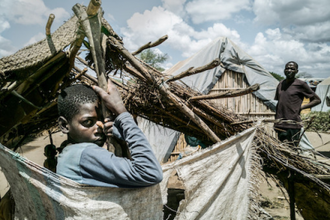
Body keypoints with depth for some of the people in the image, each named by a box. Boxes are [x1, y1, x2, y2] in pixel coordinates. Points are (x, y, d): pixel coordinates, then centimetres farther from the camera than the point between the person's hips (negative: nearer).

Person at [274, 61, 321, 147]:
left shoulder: (301, 84, -4)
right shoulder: (281, 84, 12)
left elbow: (317, 100, 2)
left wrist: (301, 107, -7)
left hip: (293, 124, -6)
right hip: (280, 124, 6)